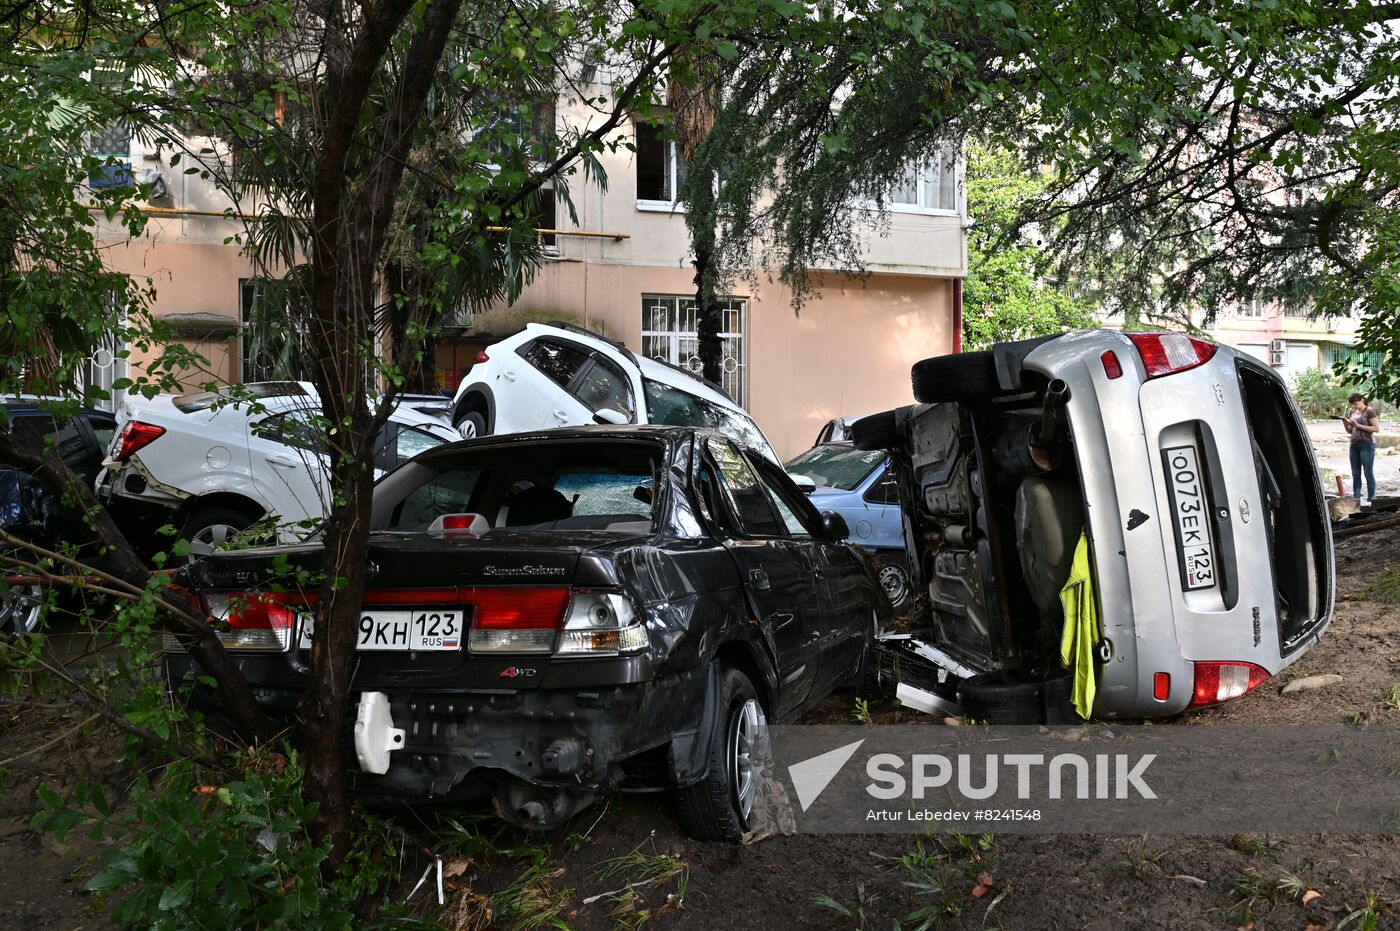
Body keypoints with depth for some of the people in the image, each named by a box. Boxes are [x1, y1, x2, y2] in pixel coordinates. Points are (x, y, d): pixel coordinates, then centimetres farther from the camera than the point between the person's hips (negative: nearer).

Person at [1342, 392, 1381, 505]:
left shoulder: (1369, 411, -8)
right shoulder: (1352, 412, 11)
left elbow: (1377, 429, -14)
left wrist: (1358, 425, -18)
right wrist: (1345, 424, -2)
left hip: (1367, 445, -7)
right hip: (1354, 445, 7)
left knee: (1368, 473, -3)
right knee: (1355, 473, 7)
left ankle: (1370, 499, 1)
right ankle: (1356, 498, 12)